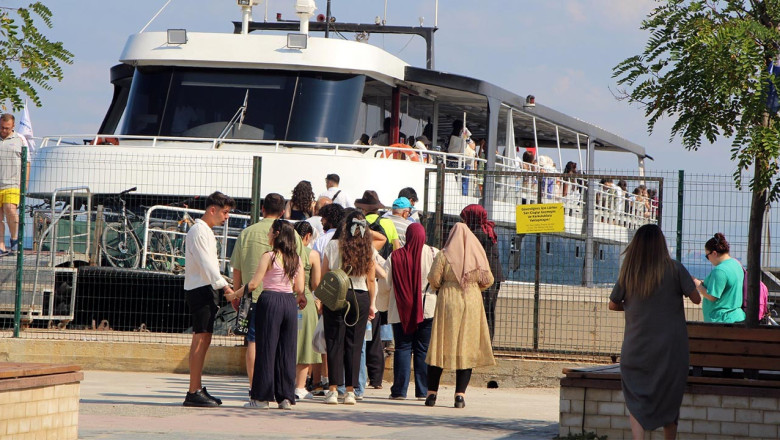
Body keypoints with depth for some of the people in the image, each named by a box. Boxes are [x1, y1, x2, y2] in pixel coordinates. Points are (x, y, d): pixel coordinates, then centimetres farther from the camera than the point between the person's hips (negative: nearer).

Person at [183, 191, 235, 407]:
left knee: (204, 339, 10)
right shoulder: (198, 231, -11)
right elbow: (206, 264, -19)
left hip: (206, 290, 10)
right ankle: (194, 392, -14)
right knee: (200, 338, -12)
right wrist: (225, 287, -23)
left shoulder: (206, 231, 20)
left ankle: (197, 390, 12)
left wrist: (223, 287, 15)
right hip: (200, 290, -10)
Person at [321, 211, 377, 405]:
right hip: (360, 299, 2)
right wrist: (372, 304, 14)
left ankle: (333, 389, -5)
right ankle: (350, 391, 4)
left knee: (335, 344, 1)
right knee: (354, 345, 5)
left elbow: (324, 274, -3)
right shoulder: (368, 250, 1)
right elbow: (371, 279, 6)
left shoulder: (334, 245, -5)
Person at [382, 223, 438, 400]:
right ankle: (423, 390, 5)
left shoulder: (395, 257, -3)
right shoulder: (434, 254, -5)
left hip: (401, 310, 0)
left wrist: (384, 306, 14)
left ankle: (399, 390, 1)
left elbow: (384, 283, -1)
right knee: (423, 350, 5)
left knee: (402, 348, 5)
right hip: (428, 309, 0)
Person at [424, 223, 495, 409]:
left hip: (447, 303, -1)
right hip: (472, 303, 1)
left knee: (440, 348, 6)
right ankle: (460, 394, -2)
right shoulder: (478, 255, 0)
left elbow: (433, 279, -9)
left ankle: (432, 393, 6)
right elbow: (488, 280, 3)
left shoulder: (444, 256, -6)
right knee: (467, 350, 4)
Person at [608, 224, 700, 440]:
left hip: (636, 347, 1)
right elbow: (696, 299, -5)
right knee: (668, 402, 14)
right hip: (670, 349, -1)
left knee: (636, 402, 4)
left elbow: (613, 305, 9)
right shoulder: (674, 269, -8)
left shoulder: (628, 272, -1)